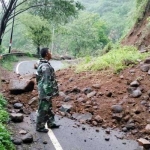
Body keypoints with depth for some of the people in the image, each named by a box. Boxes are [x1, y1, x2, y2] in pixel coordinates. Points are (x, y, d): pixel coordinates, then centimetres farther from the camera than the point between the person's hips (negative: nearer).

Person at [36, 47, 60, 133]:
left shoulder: (43, 64, 10)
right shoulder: (45, 66, -23)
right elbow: (46, 82, -24)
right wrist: (48, 94, -21)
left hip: (46, 91, 10)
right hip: (45, 92, -10)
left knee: (49, 108, 20)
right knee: (43, 110, 2)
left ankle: (51, 123, 33)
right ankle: (40, 127, 15)